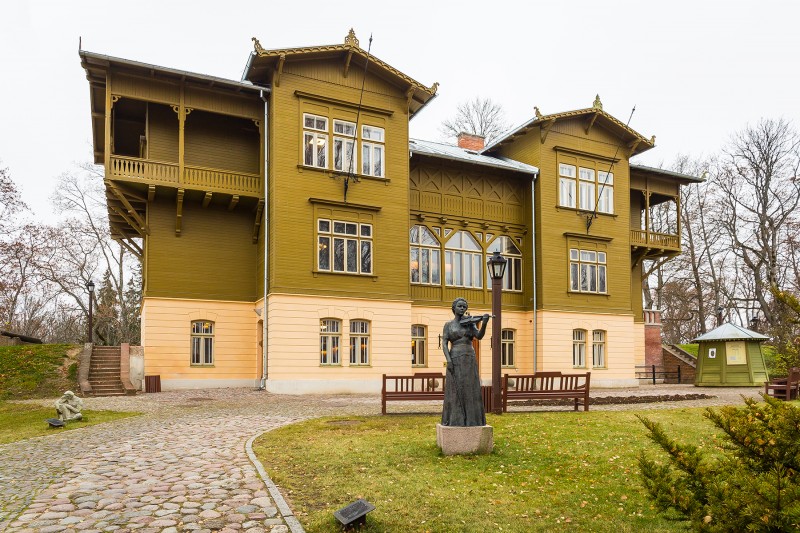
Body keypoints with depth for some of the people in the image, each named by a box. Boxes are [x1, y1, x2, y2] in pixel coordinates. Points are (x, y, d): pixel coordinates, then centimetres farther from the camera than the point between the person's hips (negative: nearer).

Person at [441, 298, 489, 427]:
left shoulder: (470, 323, 9)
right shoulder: (448, 325, 4)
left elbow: (479, 336, -9)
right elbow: (444, 344, -3)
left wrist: (484, 323, -28)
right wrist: (448, 360, -17)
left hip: (470, 360, 2)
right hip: (455, 360, -2)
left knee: (471, 390, 0)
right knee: (455, 391, -3)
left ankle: (471, 419, 7)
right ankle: (455, 420, 5)